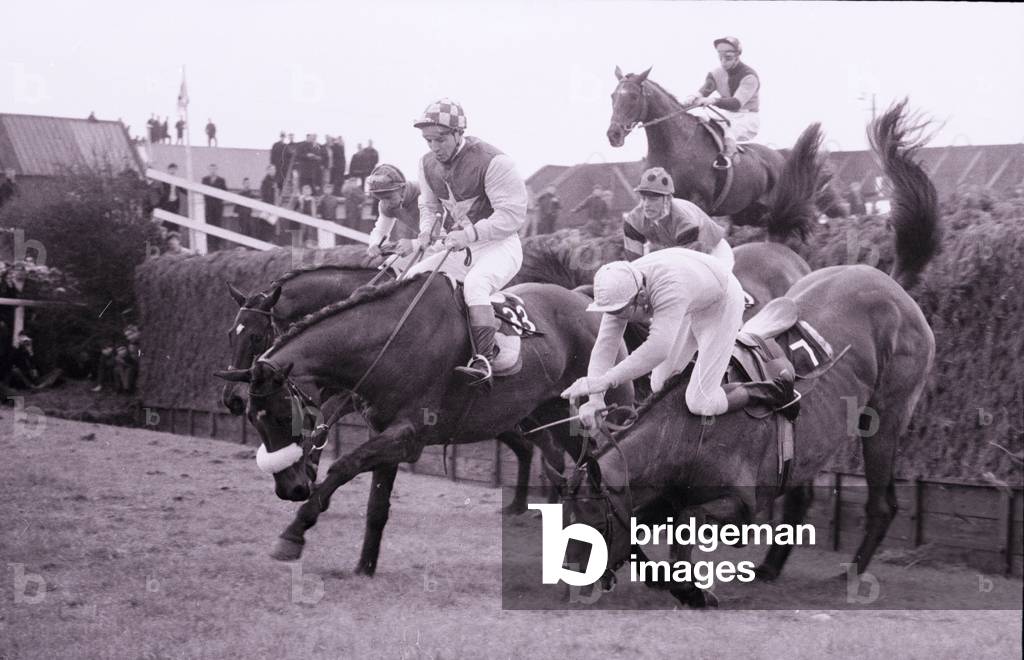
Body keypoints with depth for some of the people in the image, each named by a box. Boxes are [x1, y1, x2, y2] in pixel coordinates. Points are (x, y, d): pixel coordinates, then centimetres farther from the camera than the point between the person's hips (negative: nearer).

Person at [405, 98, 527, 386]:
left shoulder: (492, 162, -19)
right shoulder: (428, 163, 4)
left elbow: (513, 214, -20)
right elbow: (428, 205, 21)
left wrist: (470, 234, -29)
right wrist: (426, 230, -2)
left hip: (497, 246, -8)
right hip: (456, 246, 8)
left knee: (474, 284, -35)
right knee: (413, 278, -8)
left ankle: (483, 361, -39)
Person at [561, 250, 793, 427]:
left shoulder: (669, 287, -44)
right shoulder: (620, 291, -22)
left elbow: (658, 349, -54)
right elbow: (604, 347, -24)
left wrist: (602, 382, -56)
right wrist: (594, 399, -39)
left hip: (721, 306, -7)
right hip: (691, 309, 7)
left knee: (701, 404, -12)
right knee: (659, 386, 15)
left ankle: (776, 390, 6)